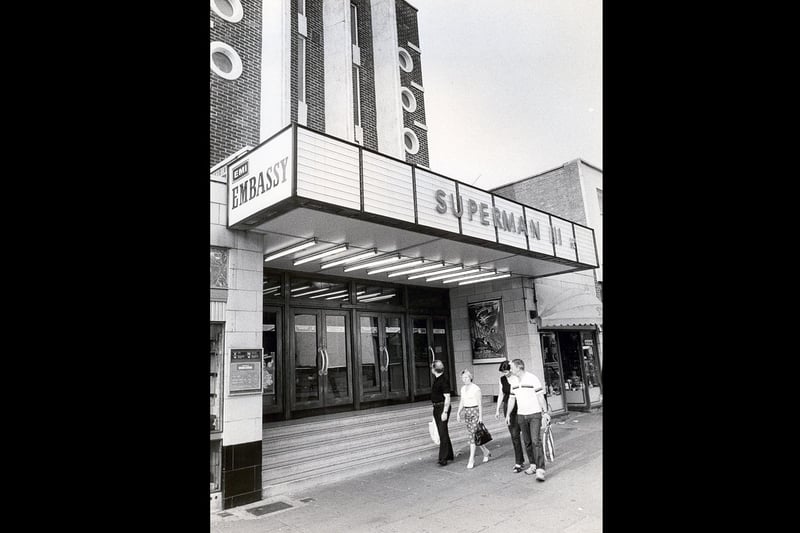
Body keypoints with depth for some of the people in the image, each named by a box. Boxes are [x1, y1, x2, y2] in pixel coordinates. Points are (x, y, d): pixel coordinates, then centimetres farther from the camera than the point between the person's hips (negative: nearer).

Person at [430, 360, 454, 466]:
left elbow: (447, 397, -20)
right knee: (442, 432, 16)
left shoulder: (444, 380, -18)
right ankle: (449, 455, 28)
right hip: (436, 408, 10)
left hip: (442, 408, -10)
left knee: (443, 433, -6)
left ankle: (443, 458, -1)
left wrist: (445, 412, -23)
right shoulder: (436, 379, 11)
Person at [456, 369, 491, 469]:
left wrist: (481, 416, -12)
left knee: (472, 435, -10)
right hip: (467, 413, 7)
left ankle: (471, 459, -4)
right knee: (474, 435, 13)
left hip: (475, 412, -7)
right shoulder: (463, 389, 10)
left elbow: (480, 403, -10)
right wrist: (458, 412, 3)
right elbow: (462, 402, 14)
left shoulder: (476, 388, -11)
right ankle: (486, 452, 32)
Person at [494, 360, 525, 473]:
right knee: (513, 435, 10)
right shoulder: (502, 379, 5)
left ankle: (518, 463, -2)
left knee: (515, 435, -9)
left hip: (518, 408, -6)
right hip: (507, 408, 6)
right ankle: (521, 459, 24)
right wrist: (498, 410, 13)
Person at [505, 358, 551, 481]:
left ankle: (540, 470, -13)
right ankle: (533, 465, 23)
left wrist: (545, 412, -12)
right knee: (527, 442, 10)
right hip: (521, 415, 6)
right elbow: (512, 399, 14)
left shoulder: (533, 379, -11)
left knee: (536, 441, -13)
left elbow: (540, 397, -9)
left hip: (535, 414, -6)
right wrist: (508, 414, 12)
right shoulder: (513, 382, 7)